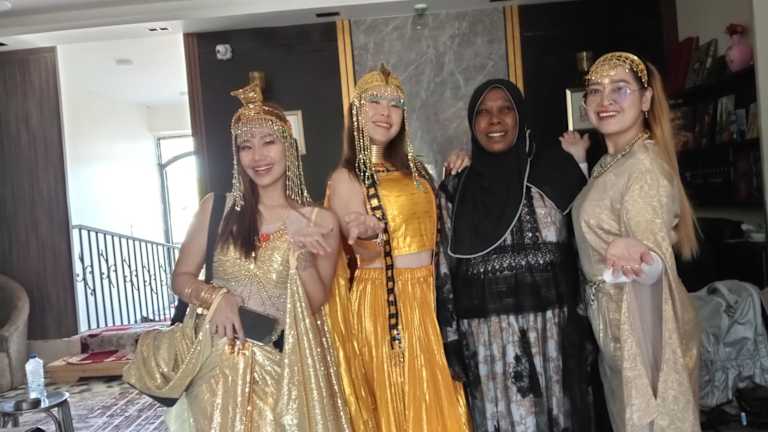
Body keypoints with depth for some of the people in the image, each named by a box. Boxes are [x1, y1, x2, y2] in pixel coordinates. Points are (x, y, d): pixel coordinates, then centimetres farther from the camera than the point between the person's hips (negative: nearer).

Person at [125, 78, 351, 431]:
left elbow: (317, 306, -3)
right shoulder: (217, 206, -2)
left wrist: (303, 257, -19)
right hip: (221, 363, 1)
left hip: (286, 364, 0)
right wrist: (216, 297, -15)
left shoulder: (320, 222, -4)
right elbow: (181, 278, 4)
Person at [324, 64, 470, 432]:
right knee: (398, 402, 4)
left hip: (428, 297, 7)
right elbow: (368, 253, -18)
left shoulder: (412, 167, 9)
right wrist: (370, 235, -40)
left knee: (436, 401, 15)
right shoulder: (346, 178, -11)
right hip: (383, 303, -6)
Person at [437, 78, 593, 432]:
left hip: (553, 333, 0)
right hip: (487, 341, 0)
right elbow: (446, 268, 2)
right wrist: (452, 342, 0)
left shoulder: (553, 172, 1)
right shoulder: (456, 189, 2)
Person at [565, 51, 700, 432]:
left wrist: (629, 254, -48)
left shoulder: (645, 164, -21)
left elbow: (653, 265, -26)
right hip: (614, 321, 9)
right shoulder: (609, 163, 6)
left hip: (642, 323, -9)